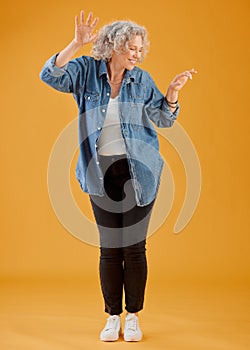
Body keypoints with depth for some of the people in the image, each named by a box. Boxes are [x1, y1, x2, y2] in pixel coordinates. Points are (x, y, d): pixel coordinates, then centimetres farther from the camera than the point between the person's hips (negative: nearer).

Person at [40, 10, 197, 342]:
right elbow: (51, 76, -15)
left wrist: (173, 91, -10)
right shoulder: (87, 70, 0)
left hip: (139, 171, 0)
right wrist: (77, 44, -23)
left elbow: (164, 119, 7)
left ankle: (133, 316, 20)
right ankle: (112, 316, 21)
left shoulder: (141, 79, 3)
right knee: (109, 248, 6)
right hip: (102, 173, 0)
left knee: (134, 246, 3)